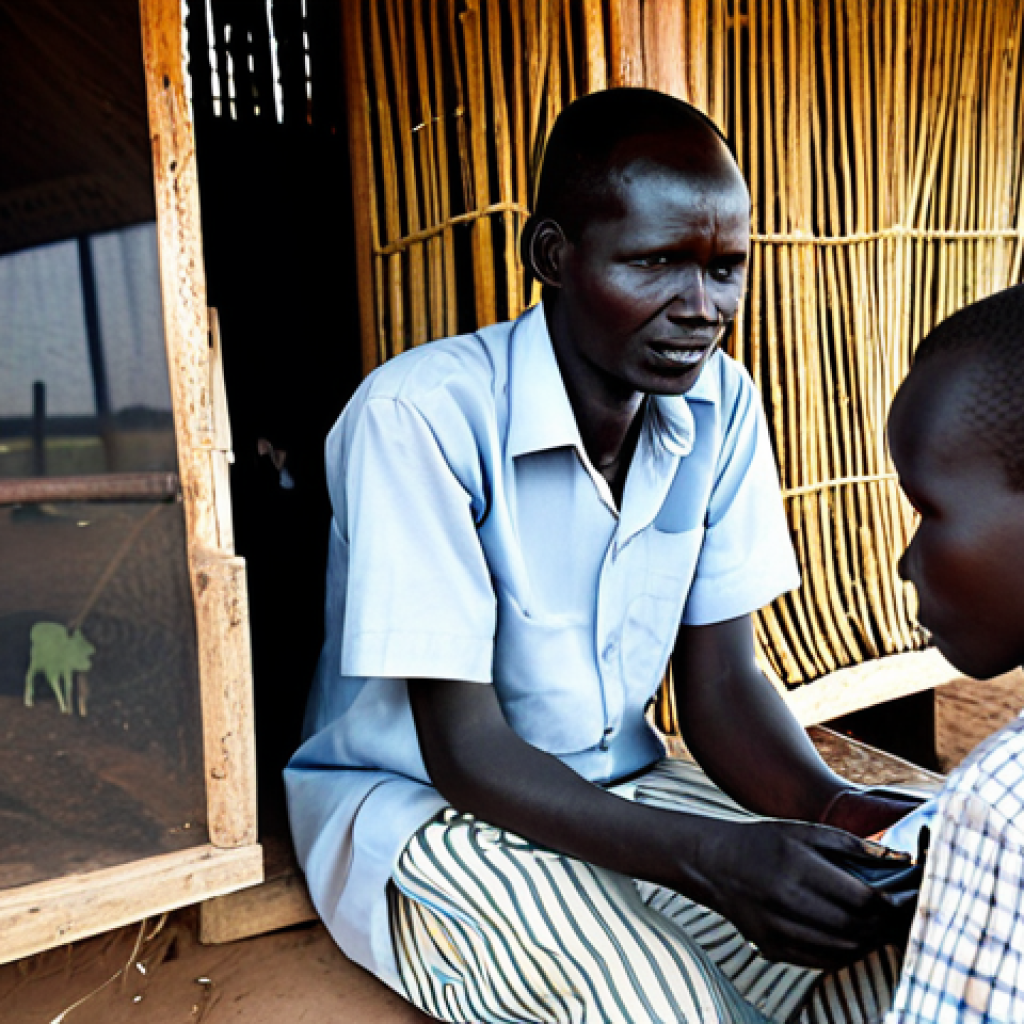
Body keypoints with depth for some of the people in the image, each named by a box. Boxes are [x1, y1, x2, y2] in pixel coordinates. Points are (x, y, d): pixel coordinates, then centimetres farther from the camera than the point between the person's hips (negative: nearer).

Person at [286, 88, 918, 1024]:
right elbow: (464, 750, -22)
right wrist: (709, 857, -33)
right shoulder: (419, 416, -25)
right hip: (419, 804, -4)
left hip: (617, 783, 5)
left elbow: (720, 683, -3)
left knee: (877, 937, -15)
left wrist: (835, 805, -23)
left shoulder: (722, 405, -7)